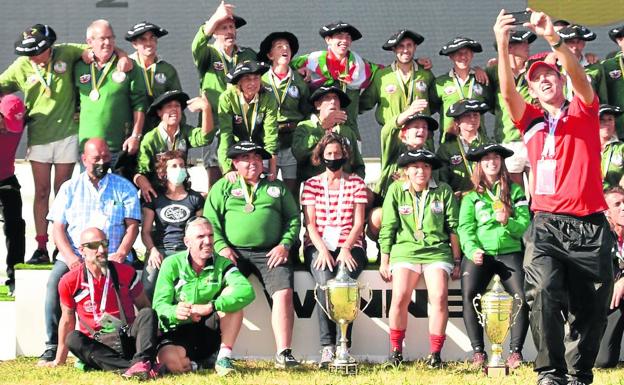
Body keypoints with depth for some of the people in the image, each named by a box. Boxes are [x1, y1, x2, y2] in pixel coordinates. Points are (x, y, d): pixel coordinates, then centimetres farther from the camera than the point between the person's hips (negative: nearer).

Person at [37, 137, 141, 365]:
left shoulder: (124, 188, 12)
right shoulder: (70, 188, 14)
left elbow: (132, 226, 4)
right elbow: (58, 228, 7)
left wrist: (120, 255, -13)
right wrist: (71, 257, -11)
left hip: (113, 256, -1)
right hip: (74, 255, 1)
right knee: (55, 280, -28)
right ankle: (52, 346, -25)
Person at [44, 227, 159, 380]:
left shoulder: (125, 273, 2)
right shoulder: (70, 282, 0)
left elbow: (144, 307, 10)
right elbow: (67, 320, 10)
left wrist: (153, 332, -7)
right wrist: (59, 360, 13)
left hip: (128, 340, 1)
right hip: (97, 346, -1)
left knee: (148, 313, -23)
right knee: (73, 339, -31)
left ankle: (141, 363, -50)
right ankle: (130, 367, -47)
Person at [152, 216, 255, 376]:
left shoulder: (222, 264, -3)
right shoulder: (172, 264, -5)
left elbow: (247, 291, -23)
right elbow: (159, 304, -12)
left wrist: (210, 307, -35)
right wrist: (174, 312, -38)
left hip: (209, 332, 2)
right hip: (179, 332, -2)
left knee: (232, 295, -22)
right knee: (169, 359, -36)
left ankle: (224, 357, -17)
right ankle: (198, 364, 0)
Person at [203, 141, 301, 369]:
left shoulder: (277, 188, 22)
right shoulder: (223, 187, 18)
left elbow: (294, 219, 16)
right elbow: (211, 220, 9)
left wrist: (284, 245, -1)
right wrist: (221, 246, -6)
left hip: (270, 253, 1)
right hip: (234, 253, -1)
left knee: (284, 293, -22)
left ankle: (283, 353, -24)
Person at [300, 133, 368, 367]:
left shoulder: (356, 183, 12)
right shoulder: (312, 184, 12)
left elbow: (358, 223, 5)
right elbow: (310, 224, 5)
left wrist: (346, 249, -12)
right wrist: (322, 250, -12)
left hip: (349, 245, 0)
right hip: (318, 245, 0)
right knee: (325, 280, -31)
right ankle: (327, 346, -31)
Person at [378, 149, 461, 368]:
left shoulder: (443, 191, 7)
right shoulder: (396, 190, 7)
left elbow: (453, 227, 9)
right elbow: (388, 227, 8)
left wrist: (457, 261, 8)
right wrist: (384, 261, 6)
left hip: (437, 251, 0)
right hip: (405, 250, 0)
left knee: (439, 297, -21)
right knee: (400, 298, -21)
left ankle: (435, 353, -13)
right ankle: (396, 350, -6)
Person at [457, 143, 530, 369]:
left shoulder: (515, 192, 15)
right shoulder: (471, 196, 15)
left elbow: (524, 226, 6)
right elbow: (465, 228, 3)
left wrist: (508, 222, -15)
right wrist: (472, 250, -15)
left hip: (509, 251, 0)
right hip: (480, 253, 0)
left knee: (522, 296, -23)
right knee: (469, 294, -25)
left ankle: (516, 350, -16)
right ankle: (478, 351, -19)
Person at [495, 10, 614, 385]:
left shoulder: (584, 111, 11)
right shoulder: (531, 119, 12)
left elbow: (579, 76, -8)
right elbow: (508, 91, -5)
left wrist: (554, 39, -25)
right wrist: (503, 45, -20)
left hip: (591, 226, 1)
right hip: (547, 225, 0)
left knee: (591, 309, 4)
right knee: (543, 293, -22)